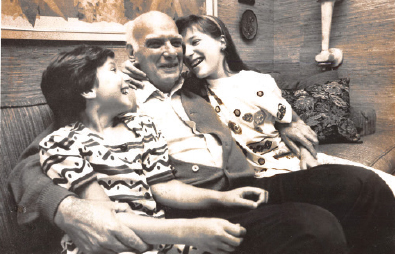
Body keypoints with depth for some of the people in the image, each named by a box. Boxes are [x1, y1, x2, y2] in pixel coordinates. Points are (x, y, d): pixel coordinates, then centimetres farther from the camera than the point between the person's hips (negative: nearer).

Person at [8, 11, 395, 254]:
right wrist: (68, 209, -24)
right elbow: (29, 168, -1)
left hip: (245, 184, 6)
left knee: (362, 184, -13)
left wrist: (284, 126, 19)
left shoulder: (195, 94, 24)